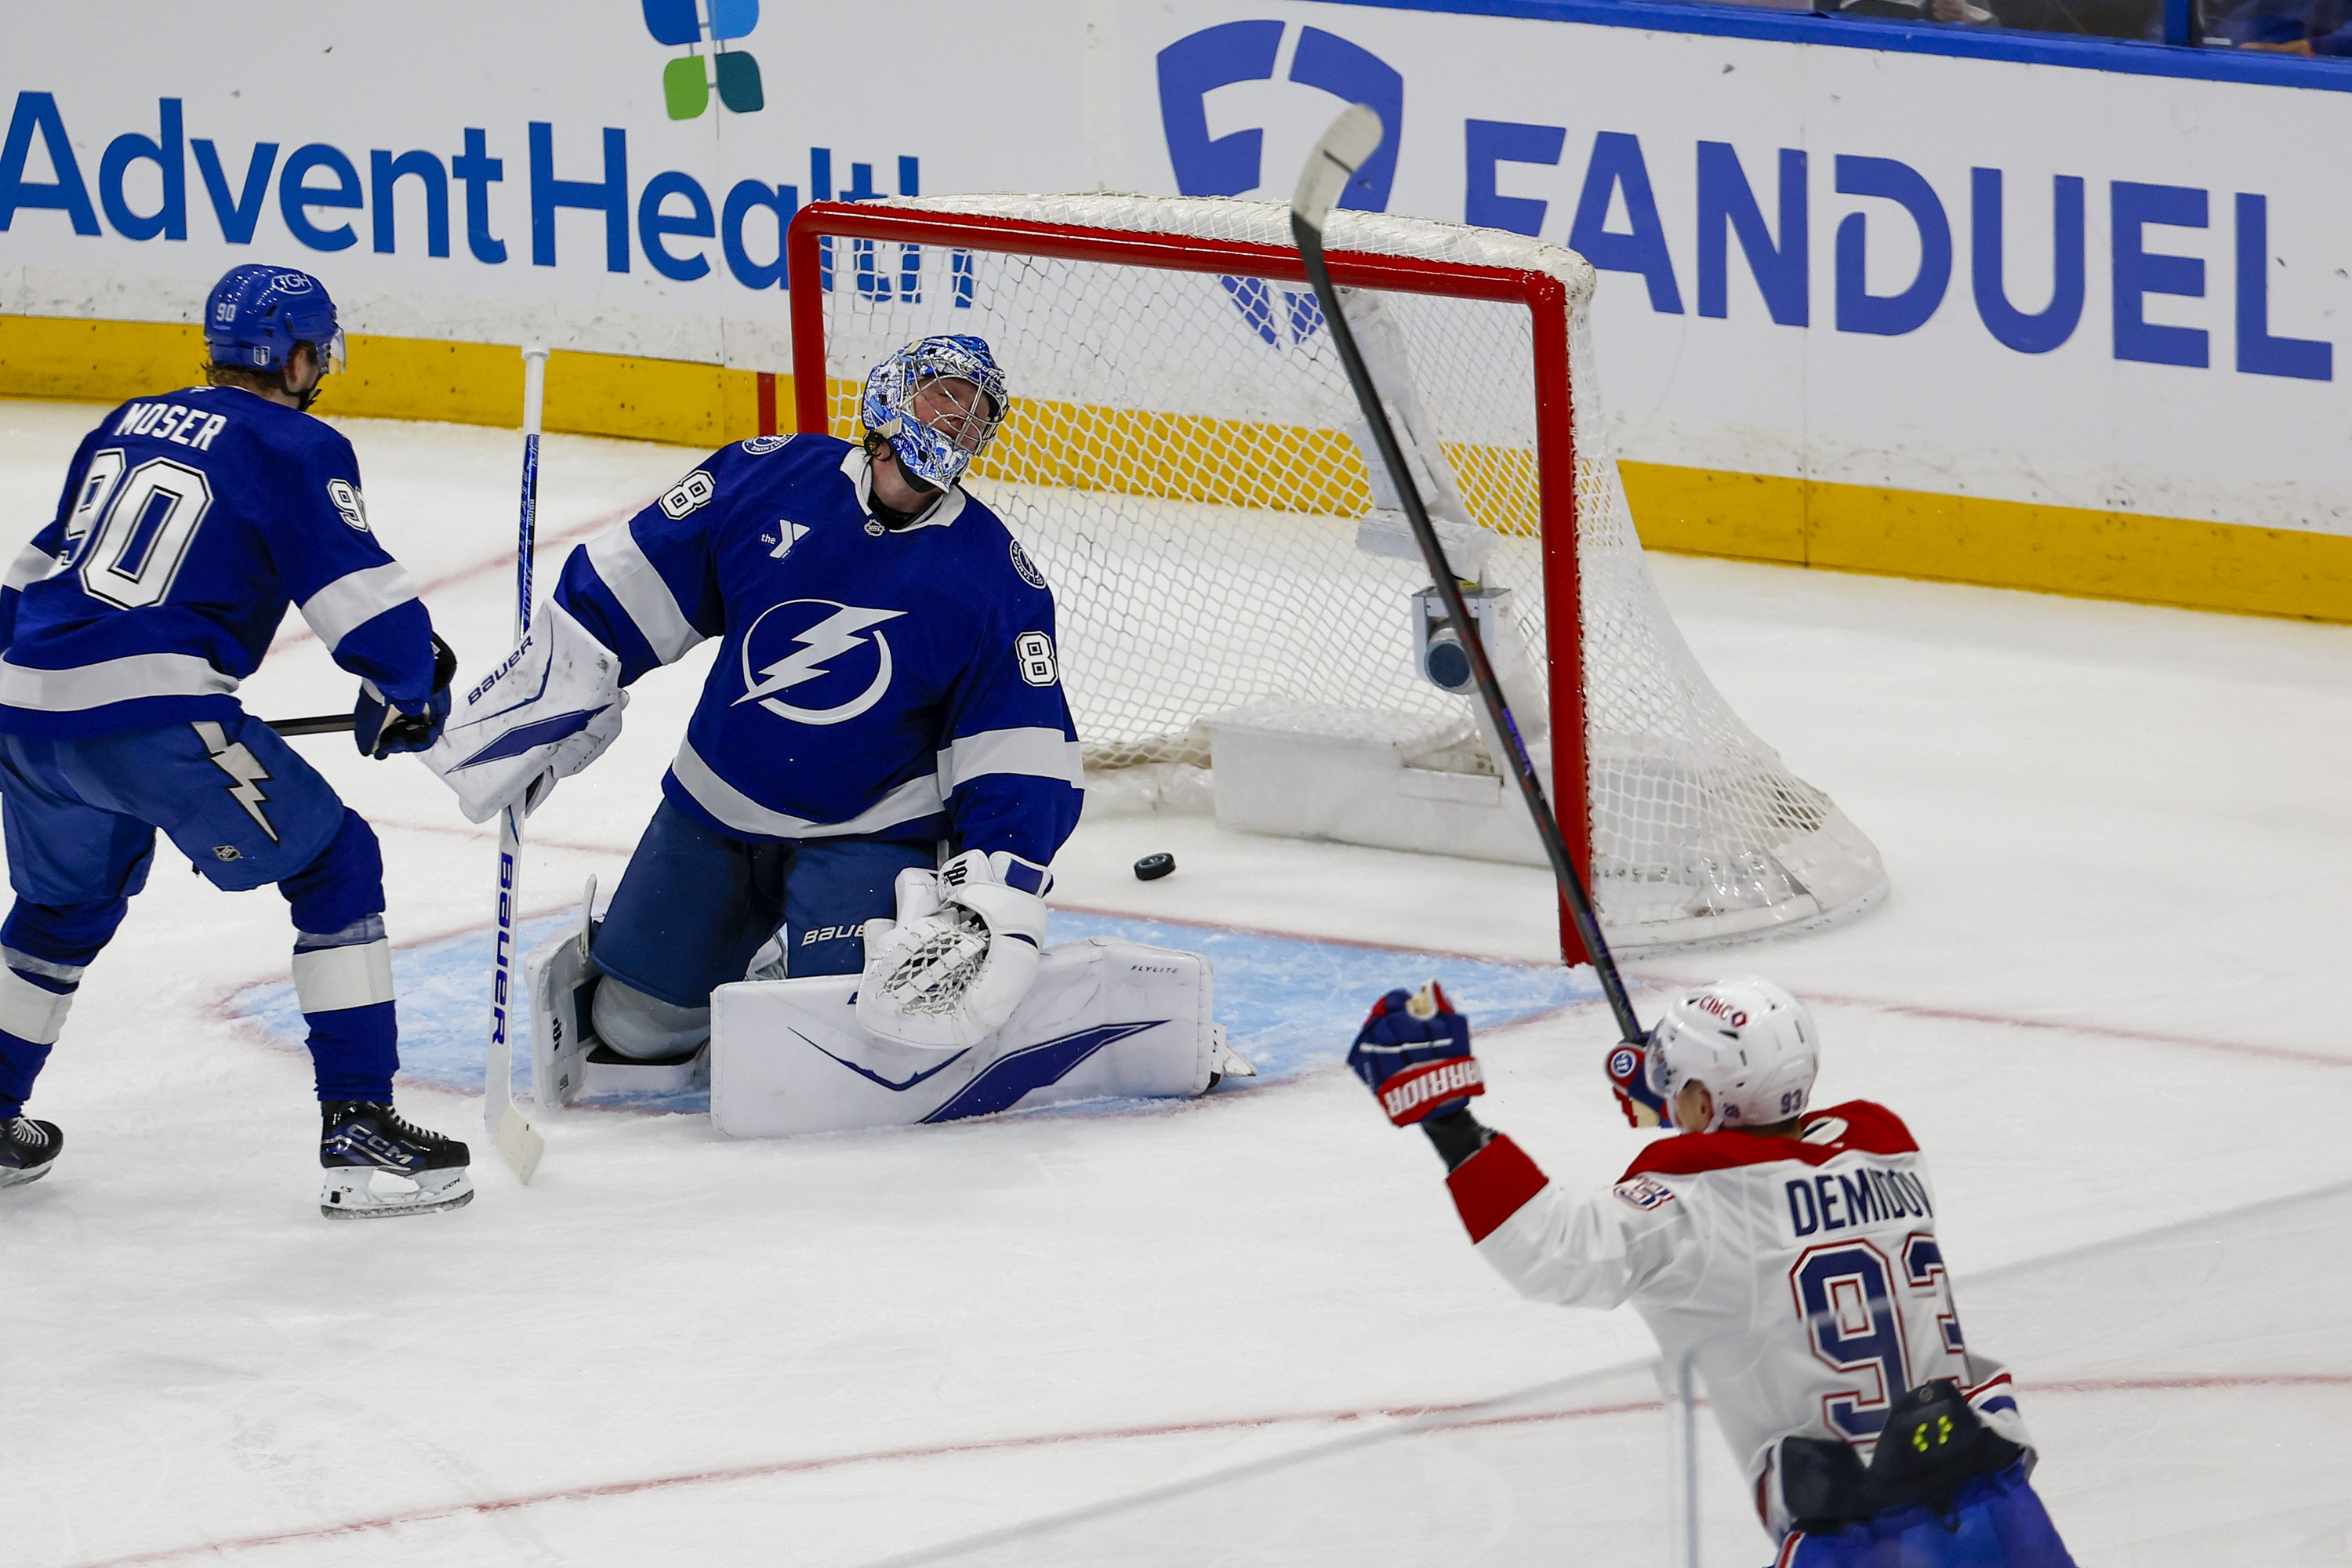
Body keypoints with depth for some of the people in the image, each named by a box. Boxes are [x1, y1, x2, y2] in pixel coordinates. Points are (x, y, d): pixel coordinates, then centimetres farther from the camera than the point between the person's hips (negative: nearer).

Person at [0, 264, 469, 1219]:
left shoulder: (127, 426, 22)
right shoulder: (296, 448, 1)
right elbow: (364, 601, -5)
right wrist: (410, 691, 14)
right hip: (154, 716, -7)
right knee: (335, 867, 6)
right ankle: (358, 1134, -1)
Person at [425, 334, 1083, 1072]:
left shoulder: (996, 583, -11)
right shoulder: (766, 479, -8)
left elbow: (1019, 763, -11)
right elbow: (624, 589, 0)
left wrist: (992, 900, -24)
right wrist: (528, 711, -2)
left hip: (869, 830, -2)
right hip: (714, 810, 2)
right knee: (629, 1025, 7)